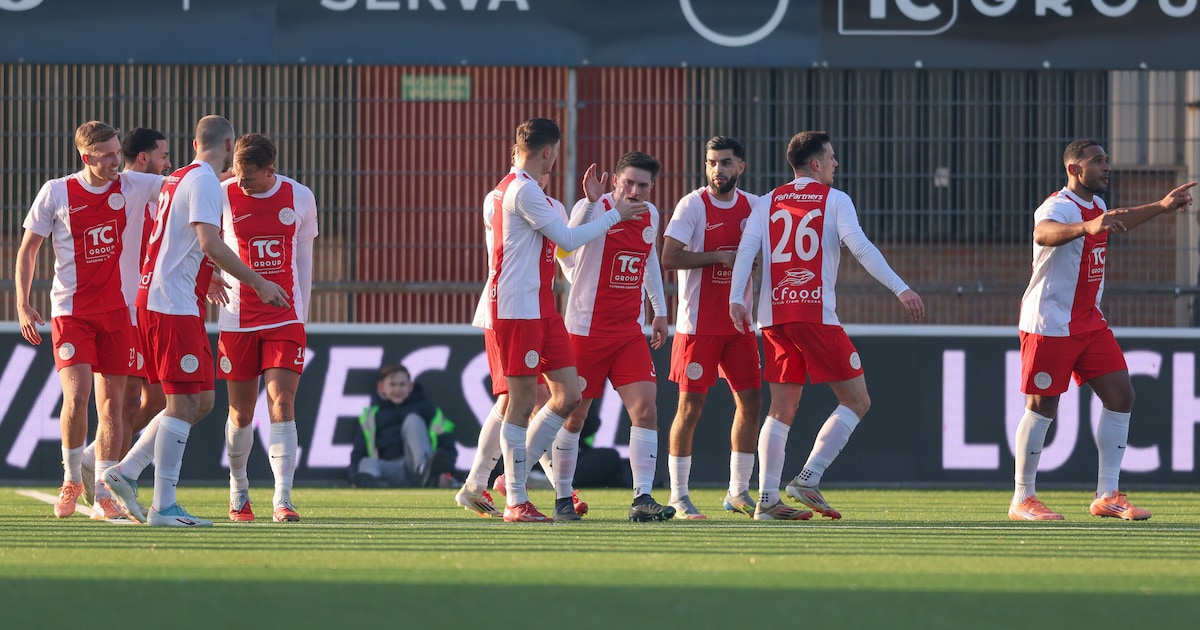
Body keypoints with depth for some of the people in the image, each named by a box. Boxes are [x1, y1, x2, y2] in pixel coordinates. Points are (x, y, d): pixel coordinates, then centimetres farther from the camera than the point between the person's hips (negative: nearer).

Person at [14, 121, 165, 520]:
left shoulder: (133, 187, 2)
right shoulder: (56, 193, -2)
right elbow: (28, 249, 3)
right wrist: (22, 306, -3)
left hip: (118, 314, 3)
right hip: (71, 311, -3)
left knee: (111, 404, 3)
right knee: (77, 394, -17)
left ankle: (104, 495, 9)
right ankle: (71, 480, 3)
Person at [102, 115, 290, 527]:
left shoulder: (176, 180, 18)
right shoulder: (204, 182, -11)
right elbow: (211, 245, -20)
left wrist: (208, 280, 42)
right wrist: (258, 283, -15)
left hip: (156, 299, 10)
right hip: (174, 307, -10)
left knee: (200, 401, 12)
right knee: (185, 403, -9)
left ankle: (125, 473, 12)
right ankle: (163, 506, -10)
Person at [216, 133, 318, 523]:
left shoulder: (300, 198, 0)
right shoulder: (222, 196, -4)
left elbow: (302, 259, 10)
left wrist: (301, 317, 10)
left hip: (285, 319, 0)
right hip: (237, 320, 0)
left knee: (282, 403, -12)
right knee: (241, 413, 7)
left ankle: (283, 501, -15)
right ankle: (238, 493, 29)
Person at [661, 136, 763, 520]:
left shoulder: (753, 206, 7)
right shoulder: (692, 205, -9)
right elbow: (669, 258, -17)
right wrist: (720, 257, -19)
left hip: (738, 322, 6)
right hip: (699, 325, -6)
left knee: (750, 401, 5)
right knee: (691, 405, -6)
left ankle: (739, 492, 17)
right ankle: (678, 496, 0)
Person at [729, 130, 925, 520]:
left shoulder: (767, 203, 15)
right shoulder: (834, 200, 2)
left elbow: (746, 250, 2)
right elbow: (860, 247, -10)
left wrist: (736, 299, -7)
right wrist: (900, 289, -13)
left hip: (774, 317, 6)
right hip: (816, 313, -6)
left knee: (782, 409, 11)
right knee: (856, 401, 3)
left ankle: (767, 500, 3)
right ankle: (808, 479, -9)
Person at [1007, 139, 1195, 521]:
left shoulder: (1096, 206, 11)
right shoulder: (1058, 207, -19)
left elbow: (1116, 222, 38)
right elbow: (1044, 233, -45)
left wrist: (1161, 207, 35)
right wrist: (1087, 226, -64)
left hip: (1090, 323, 9)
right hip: (1049, 324, -9)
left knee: (1120, 395, 2)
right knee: (1042, 407, -6)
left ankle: (1107, 496, 6)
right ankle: (1022, 501, 3)